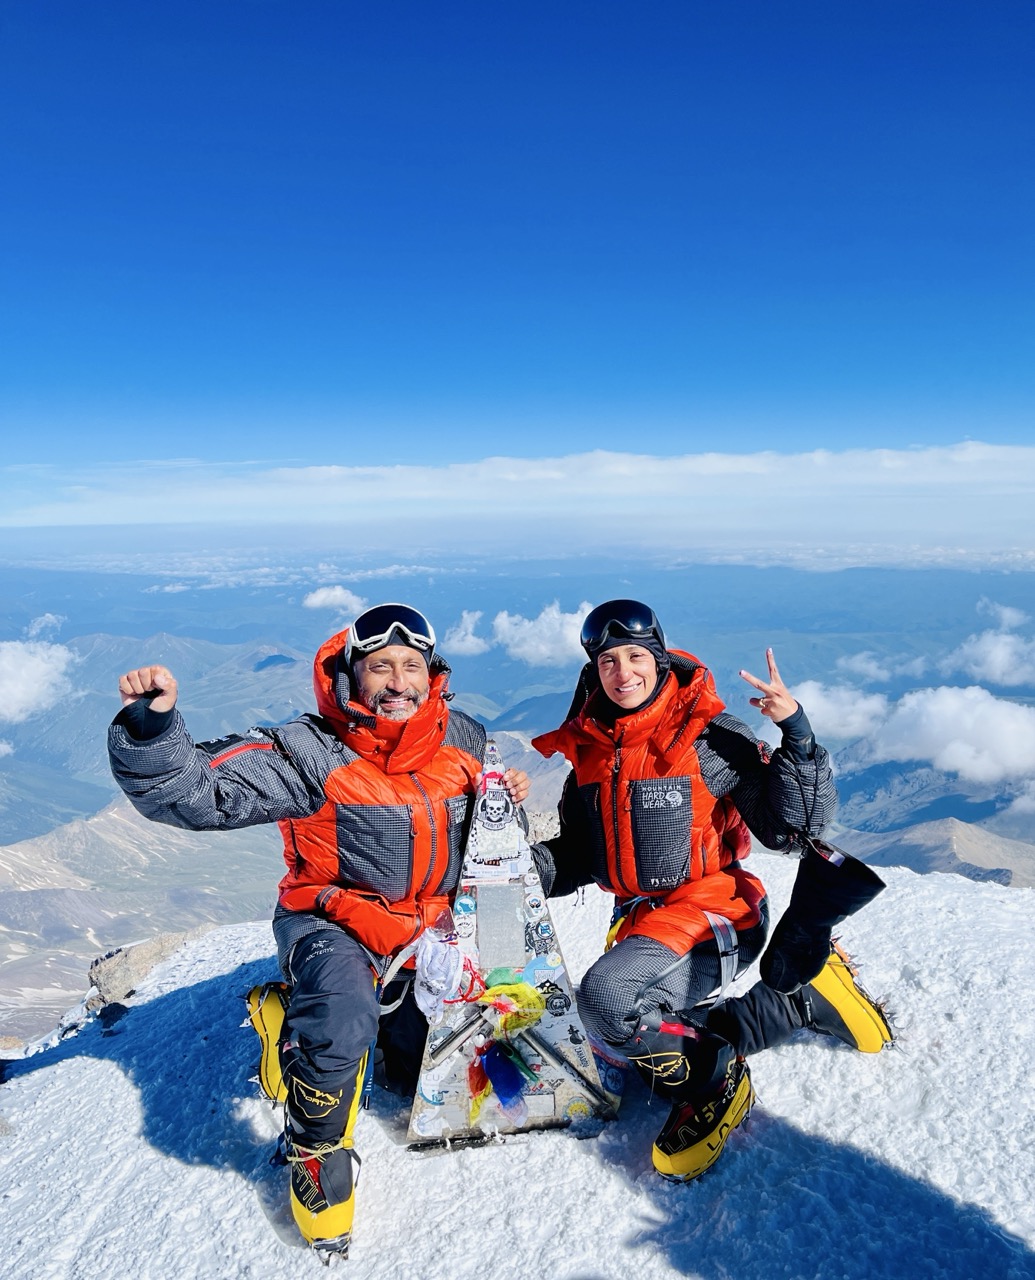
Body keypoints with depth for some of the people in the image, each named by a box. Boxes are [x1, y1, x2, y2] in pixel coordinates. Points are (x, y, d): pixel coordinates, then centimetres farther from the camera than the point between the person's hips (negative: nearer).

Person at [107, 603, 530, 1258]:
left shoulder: (464, 740, -6)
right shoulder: (312, 754, -20)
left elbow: (487, 823, 16)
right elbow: (195, 792, -29)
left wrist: (508, 795, -8)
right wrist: (152, 724, -47)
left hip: (433, 927, 5)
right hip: (336, 923, -4)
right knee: (343, 1019, -34)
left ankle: (387, 1018, 42)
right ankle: (316, 1154, -2)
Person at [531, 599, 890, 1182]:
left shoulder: (709, 737, -11)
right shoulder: (589, 750, 4)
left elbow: (798, 825, -15)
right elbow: (575, 861, 13)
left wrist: (797, 732, -26)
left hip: (712, 911, -7)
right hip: (638, 917, 8)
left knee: (606, 997, -30)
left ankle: (710, 1081, -1)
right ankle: (802, 999, 15)